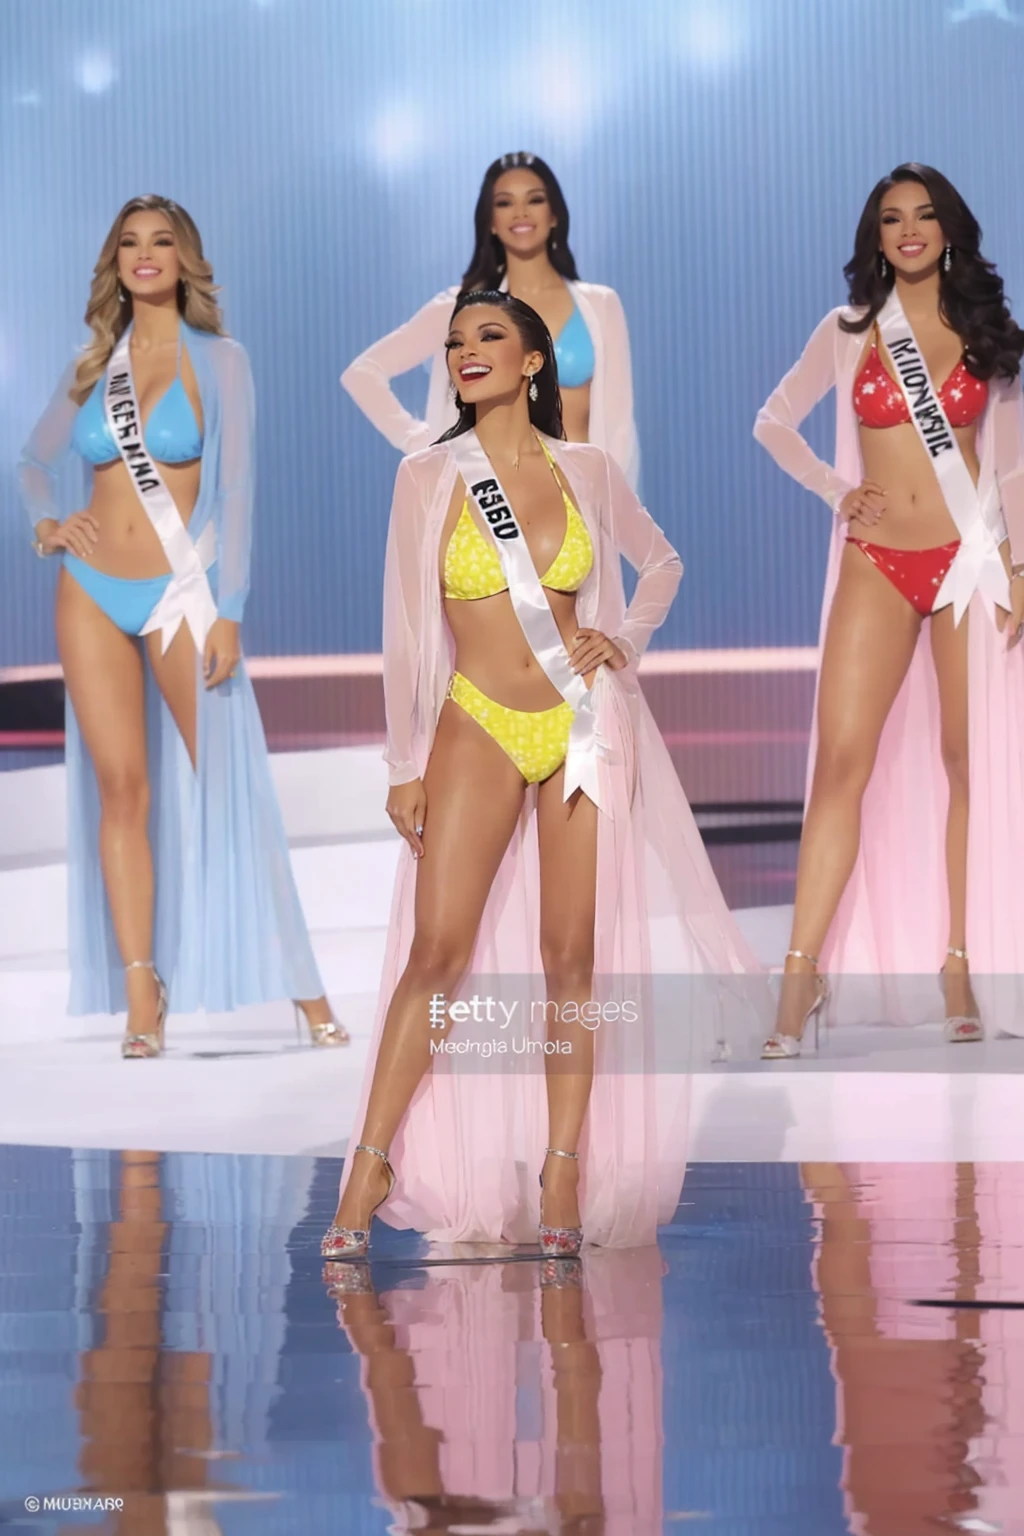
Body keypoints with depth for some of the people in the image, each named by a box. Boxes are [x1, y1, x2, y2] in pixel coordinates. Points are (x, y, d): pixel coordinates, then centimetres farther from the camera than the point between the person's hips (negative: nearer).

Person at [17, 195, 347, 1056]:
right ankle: (140, 998, -1)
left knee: (226, 786, -6)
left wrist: (228, 614, -13)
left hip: (180, 592, -3)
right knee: (120, 787, -1)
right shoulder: (94, 368, 10)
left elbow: (234, 491, -6)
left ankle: (298, 984, 1)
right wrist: (46, 522, 2)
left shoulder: (218, 361, -1)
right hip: (93, 593, 3)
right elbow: (36, 461, 23)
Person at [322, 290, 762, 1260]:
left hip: (584, 726, 1)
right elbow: (406, 628, 2)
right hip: (477, 730, -1)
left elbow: (661, 561, 22)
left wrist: (625, 641, 4)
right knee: (438, 952, -8)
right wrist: (404, 766, 0)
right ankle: (371, 1166, -3)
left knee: (572, 958, 0)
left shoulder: (588, 472, 5)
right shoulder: (428, 477, 0)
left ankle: (563, 1177, 5)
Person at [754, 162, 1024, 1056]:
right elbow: (774, 425, 16)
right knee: (843, 762, -9)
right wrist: (837, 491, 3)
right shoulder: (850, 332, 7)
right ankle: (802, 976, -12)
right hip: (879, 564, 0)